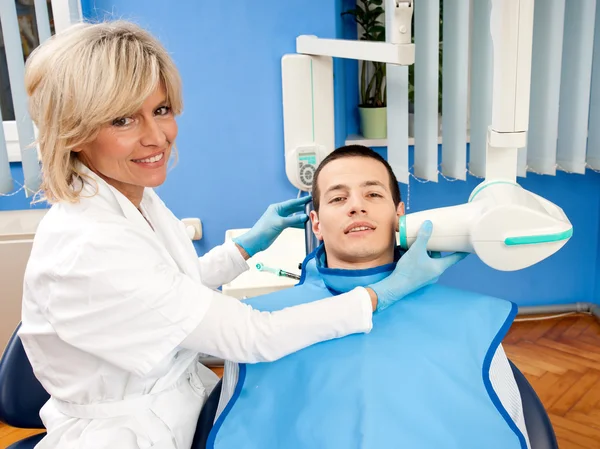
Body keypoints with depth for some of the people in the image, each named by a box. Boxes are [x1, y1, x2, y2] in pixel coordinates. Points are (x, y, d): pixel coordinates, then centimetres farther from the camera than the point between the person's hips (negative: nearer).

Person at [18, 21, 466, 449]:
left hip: (183, 399, 7)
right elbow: (254, 337, -28)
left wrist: (251, 244, 6)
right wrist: (388, 291, -23)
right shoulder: (87, 251, -30)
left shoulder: (139, 198, -3)